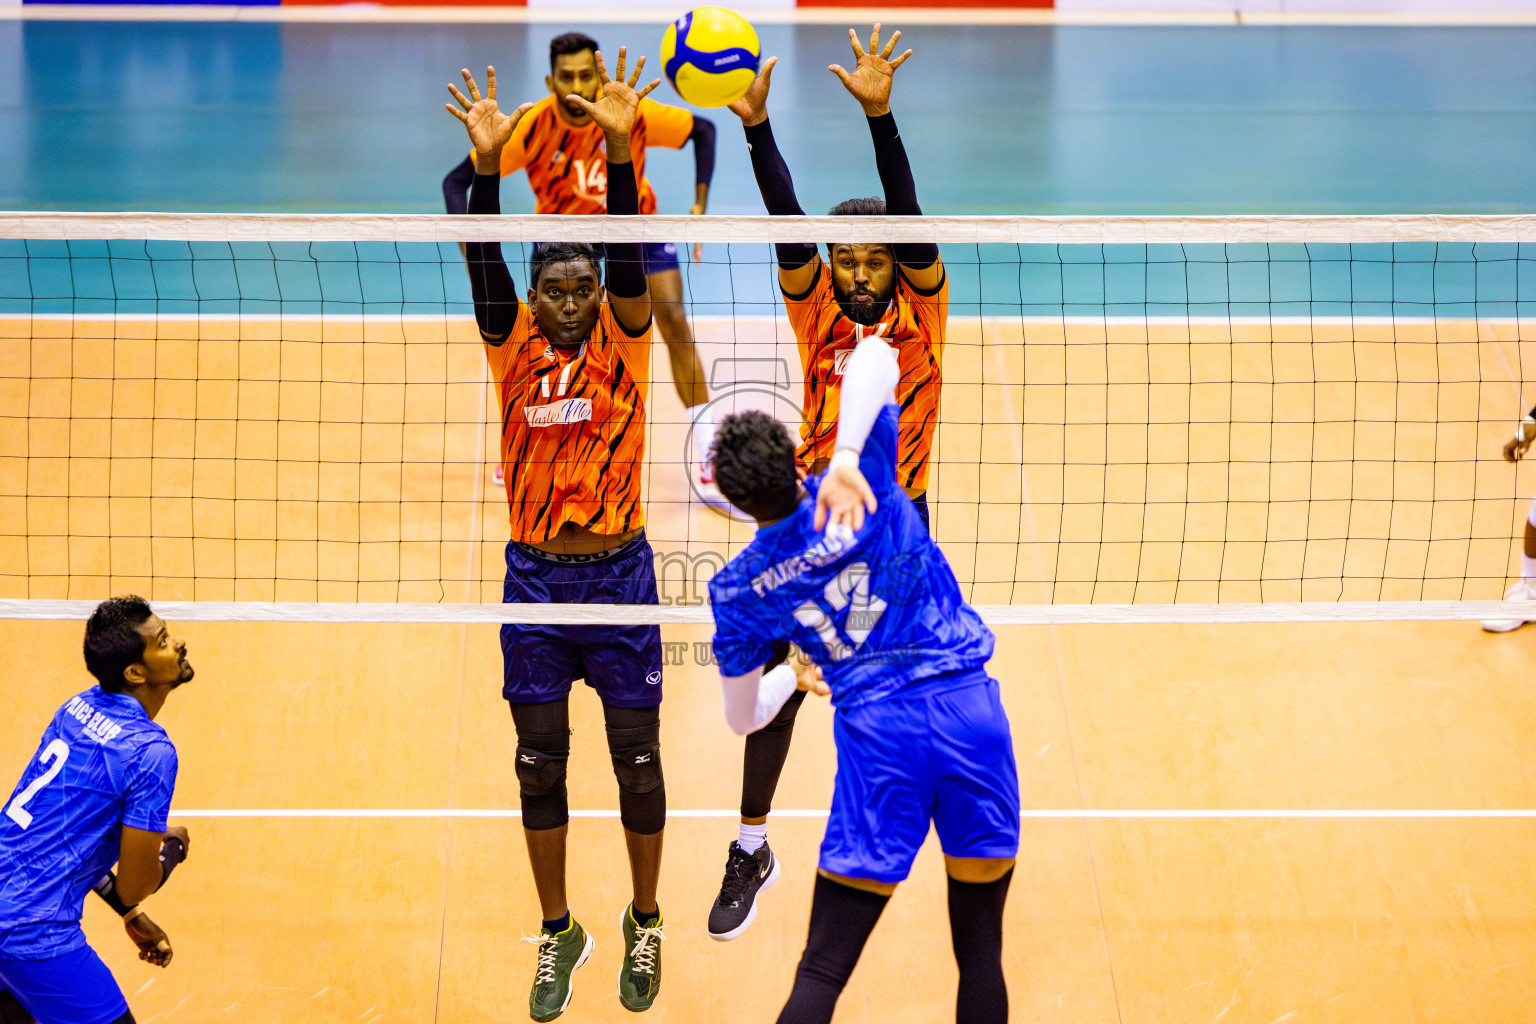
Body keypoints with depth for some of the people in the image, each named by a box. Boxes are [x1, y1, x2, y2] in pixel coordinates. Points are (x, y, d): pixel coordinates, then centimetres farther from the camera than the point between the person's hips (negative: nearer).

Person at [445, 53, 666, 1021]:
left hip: (620, 572, -1)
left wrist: (622, 149, -31)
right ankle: (557, 933, 20)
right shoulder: (514, 344, 1)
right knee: (540, 761, 6)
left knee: (636, 756, 4)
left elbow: (629, 253, -17)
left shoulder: (621, 339, -2)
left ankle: (645, 924, 22)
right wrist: (487, 164, -28)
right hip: (535, 575, 1)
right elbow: (484, 259, -13)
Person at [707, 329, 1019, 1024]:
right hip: (971, 707, 1)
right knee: (981, 958, 11)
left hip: (875, 732, -1)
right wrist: (845, 457, -22)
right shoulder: (861, 487, 1)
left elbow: (743, 717, 17)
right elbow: (876, 356, -9)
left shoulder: (738, 589, 5)